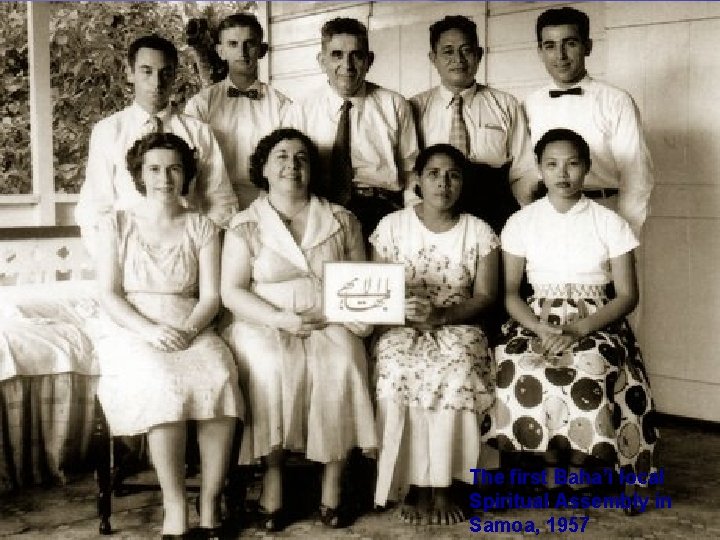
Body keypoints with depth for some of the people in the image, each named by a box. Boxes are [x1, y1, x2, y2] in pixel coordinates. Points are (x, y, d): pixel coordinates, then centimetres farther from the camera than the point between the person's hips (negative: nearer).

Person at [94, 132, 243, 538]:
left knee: (221, 380, -31)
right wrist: (150, 331, -15)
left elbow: (211, 296, 4)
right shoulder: (116, 224, 9)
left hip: (191, 331, 2)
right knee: (163, 386, -34)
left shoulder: (202, 228, 12)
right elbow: (109, 296, 1)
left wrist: (186, 331, -16)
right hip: (132, 332, -1)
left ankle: (210, 505, -21)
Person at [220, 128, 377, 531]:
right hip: (266, 327, -1)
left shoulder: (342, 220, 12)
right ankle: (273, 473, -19)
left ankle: (334, 476, -19)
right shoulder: (245, 226, 5)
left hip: (330, 325, 1)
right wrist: (282, 319, -16)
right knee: (271, 366, -34)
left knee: (341, 362, -31)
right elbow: (232, 292, -1)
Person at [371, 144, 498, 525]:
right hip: (401, 327, 0)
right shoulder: (392, 225, 5)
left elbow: (485, 296, 0)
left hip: (458, 326, 0)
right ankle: (414, 484, -22)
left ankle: (440, 487, -23)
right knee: (400, 372, -34)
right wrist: (401, 309, -19)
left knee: (456, 371, -34)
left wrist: (441, 314, -18)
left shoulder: (479, 231, 6)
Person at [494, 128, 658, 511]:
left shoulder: (609, 222, 1)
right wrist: (542, 329, -16)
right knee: (522, 369, -32)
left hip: (596, 325, -1)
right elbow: (509, 292, 4)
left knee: (589, 370, -34)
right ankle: (552, 466, -12)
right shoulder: (521, 222, 5)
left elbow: (627, 294, -1)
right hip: (536, 323, 1)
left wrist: (578, 330, -17)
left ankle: (580, 469, -10)